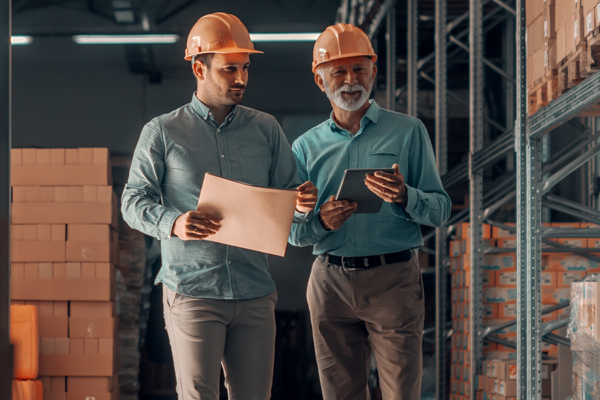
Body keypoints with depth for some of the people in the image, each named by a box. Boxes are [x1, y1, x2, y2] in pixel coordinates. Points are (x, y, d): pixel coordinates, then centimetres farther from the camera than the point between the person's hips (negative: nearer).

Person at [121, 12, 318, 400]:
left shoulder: (266, 129, 13)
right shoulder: (163, 132, 4)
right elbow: (134, 201, 2)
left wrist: (303, 204, -11)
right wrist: (173, 223, -18)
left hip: (255, 291, 3)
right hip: (192, 291, -3)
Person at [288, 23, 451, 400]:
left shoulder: (408, 131, 6)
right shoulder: (307, 147, 12)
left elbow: (441, 209, 1)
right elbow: (293, 232, 10)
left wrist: (404, 197, -20)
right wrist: (321, 221, -12)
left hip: (393, 279, -2)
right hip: (330, 281, 3)